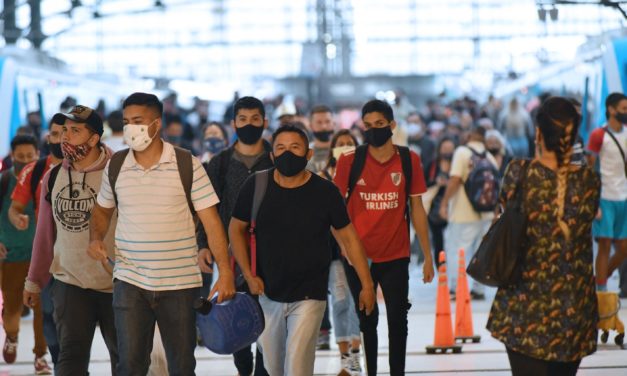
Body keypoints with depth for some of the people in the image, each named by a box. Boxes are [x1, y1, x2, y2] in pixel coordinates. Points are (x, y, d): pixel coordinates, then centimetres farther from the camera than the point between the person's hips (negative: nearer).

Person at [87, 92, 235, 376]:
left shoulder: (187, 165, -5)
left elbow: (210, 220, -5)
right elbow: (102, 210, 21)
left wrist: (225, 271, -12)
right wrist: (96, 238, -1)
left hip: (181, 283, -1)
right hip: (130, 283, 1)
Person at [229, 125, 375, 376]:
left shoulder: (325, 192, -8)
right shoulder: (256, 187, -5)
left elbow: (348, 237, 1)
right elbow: (236, 229, 8)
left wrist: (367, 284, 0)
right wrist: (249, 275, 0)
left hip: (309, 296, -3)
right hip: (268, 292, 3)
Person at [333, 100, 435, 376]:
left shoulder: (409, 161, -1)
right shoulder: (349, 161, -4)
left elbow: (416, 208, 5)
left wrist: (427, 255, 3)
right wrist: (345, 245, -9)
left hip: (396, 257, 0)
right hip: (358, 257, 0)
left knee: (397, 320, 5)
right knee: (367, 321, 10)